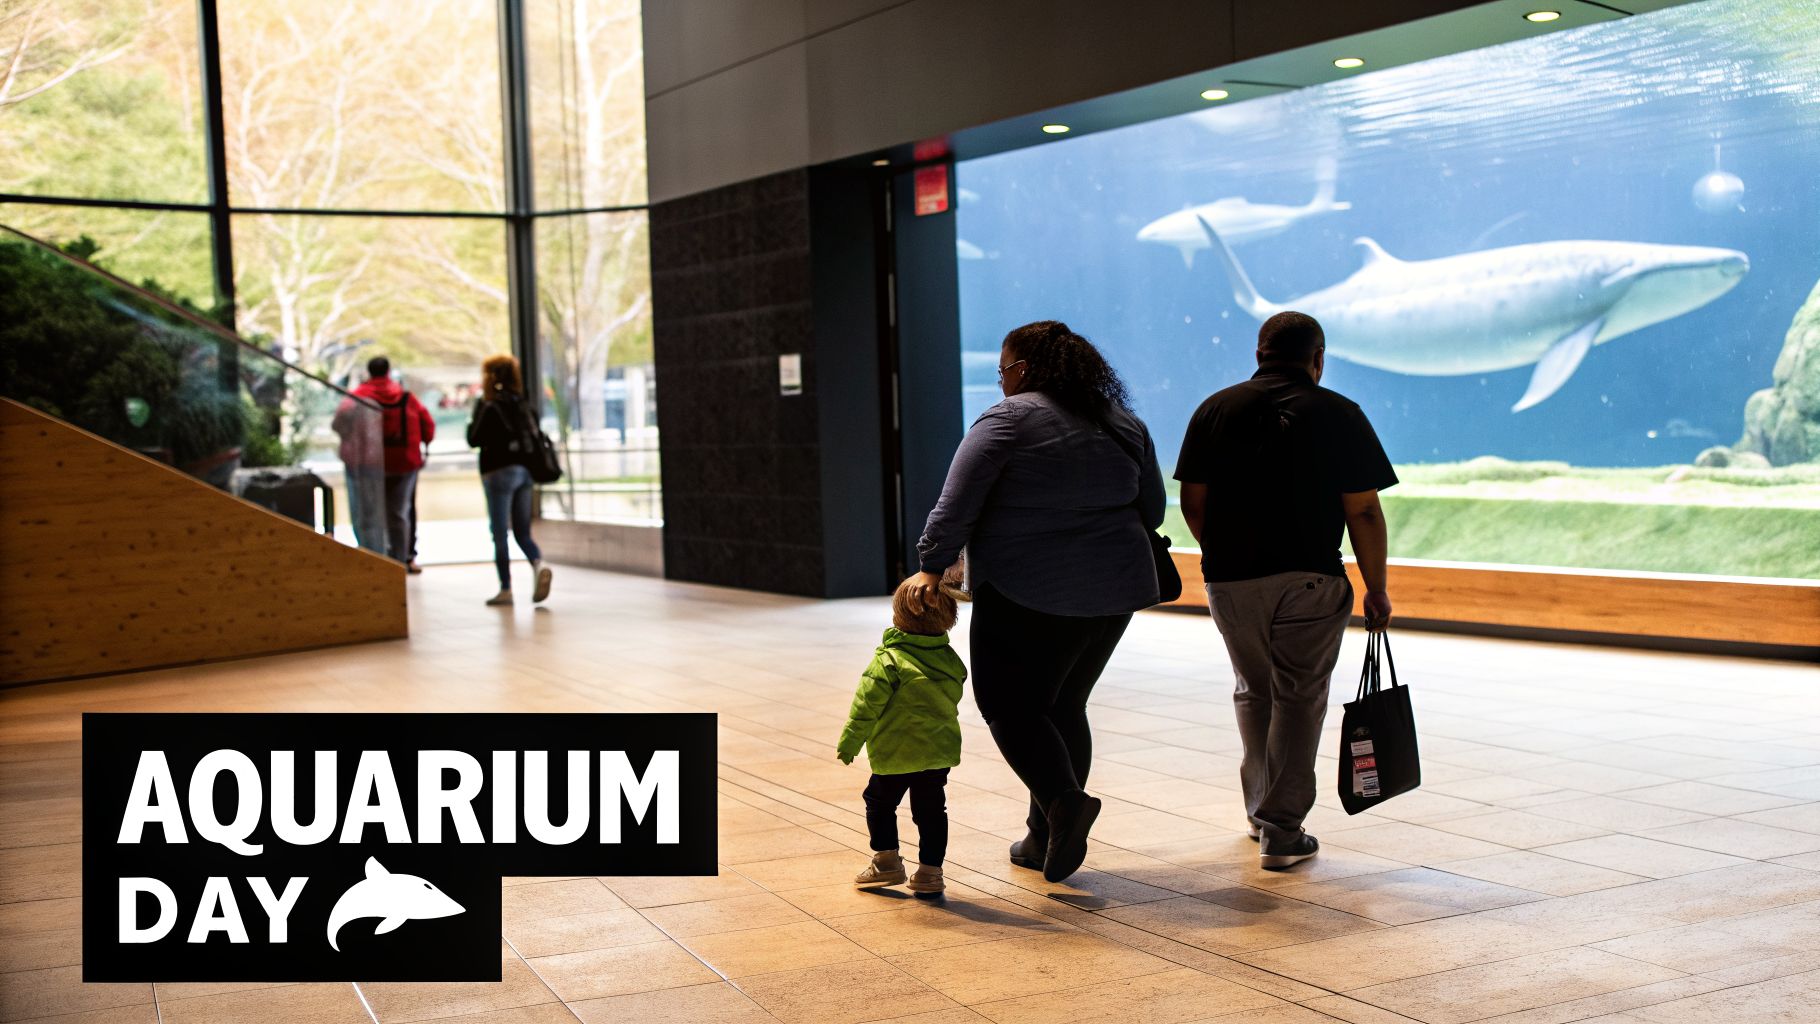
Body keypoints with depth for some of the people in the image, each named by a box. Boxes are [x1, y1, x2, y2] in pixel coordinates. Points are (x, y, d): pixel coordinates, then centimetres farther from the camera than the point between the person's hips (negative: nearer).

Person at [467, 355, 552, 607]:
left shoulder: (491, 408, -11)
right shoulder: (524, 406, 9)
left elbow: (474, 440, -10)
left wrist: (475, 415, 2)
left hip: (499, 472, -6)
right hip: (524, 471, 6)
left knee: (500, 535, 2)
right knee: (523, 532, 11)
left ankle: (505, 590, 3)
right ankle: (539, 565, -16)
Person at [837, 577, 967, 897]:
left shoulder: (888, 661, -15)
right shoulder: (951, 660, 2)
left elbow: (866, 708, -14)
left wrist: (848, 744, -4)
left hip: (895, 754, -4)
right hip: (941, 750, 5)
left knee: (879, 802, 16)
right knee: (931, 811, 11)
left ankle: (886, 861, 18)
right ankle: (929, 872, 13)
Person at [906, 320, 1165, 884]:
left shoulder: (1010, 419, -8)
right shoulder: (1125, 426, 11)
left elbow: (958, 503, -14)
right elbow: (1152, 511, 16)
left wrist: (932, 567, -13)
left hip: (1028, 594, -7)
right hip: (1113, 592, 7)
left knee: (1007, 703, 3)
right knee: (1063, 706, 16)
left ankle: (1063, 800, -17)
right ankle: (1046, 838, 18)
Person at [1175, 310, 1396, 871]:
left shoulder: (1216, 409, 6)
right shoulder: (1339, 415, -2)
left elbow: (1192, 502, 7)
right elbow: (1363, 512, -6)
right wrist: (1376, 589, 2)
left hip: (1230, 578, 3)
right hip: (1310, 581, -3)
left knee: (1253, 691, 20)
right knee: (1299, 697, 4)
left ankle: (1261, 807, 31)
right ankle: (1281, 830, 2)